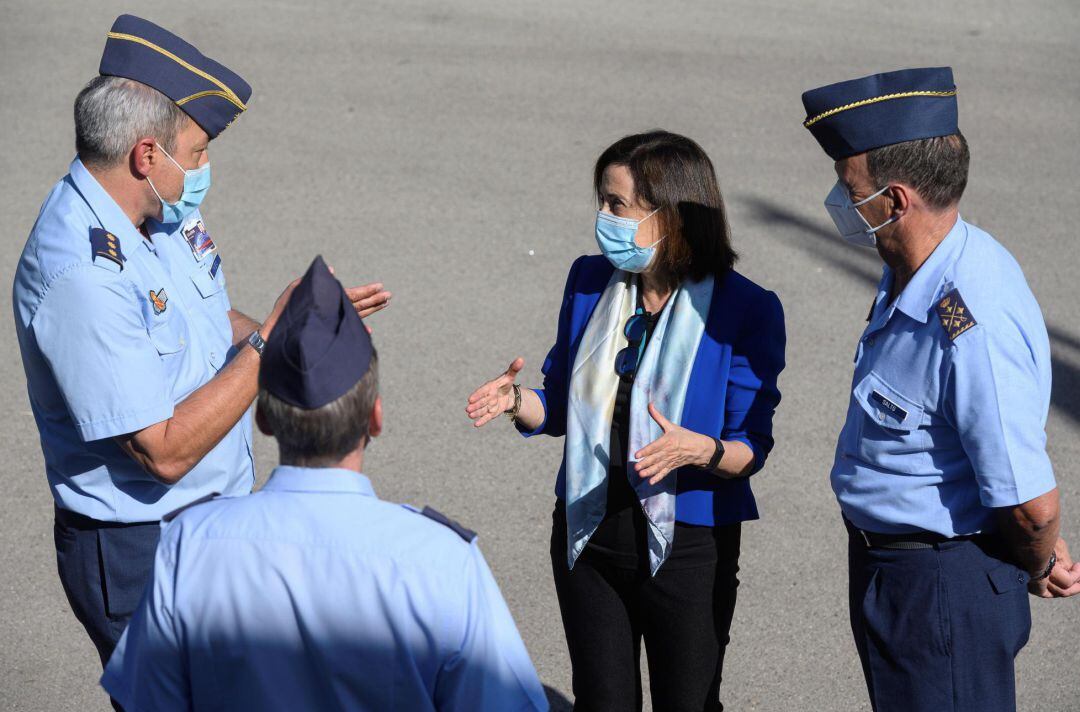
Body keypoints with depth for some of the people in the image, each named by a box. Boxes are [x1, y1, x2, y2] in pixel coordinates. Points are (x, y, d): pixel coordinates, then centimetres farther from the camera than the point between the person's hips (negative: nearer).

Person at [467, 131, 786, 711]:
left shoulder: (745, 310, -14)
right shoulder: (590, 282, 1)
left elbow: (752, 448, -11)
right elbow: (562, 407, 9)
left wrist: (700, 450, -32)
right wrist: (517, 399, -12)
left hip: (686, 547, -4)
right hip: (587, 537, 4)